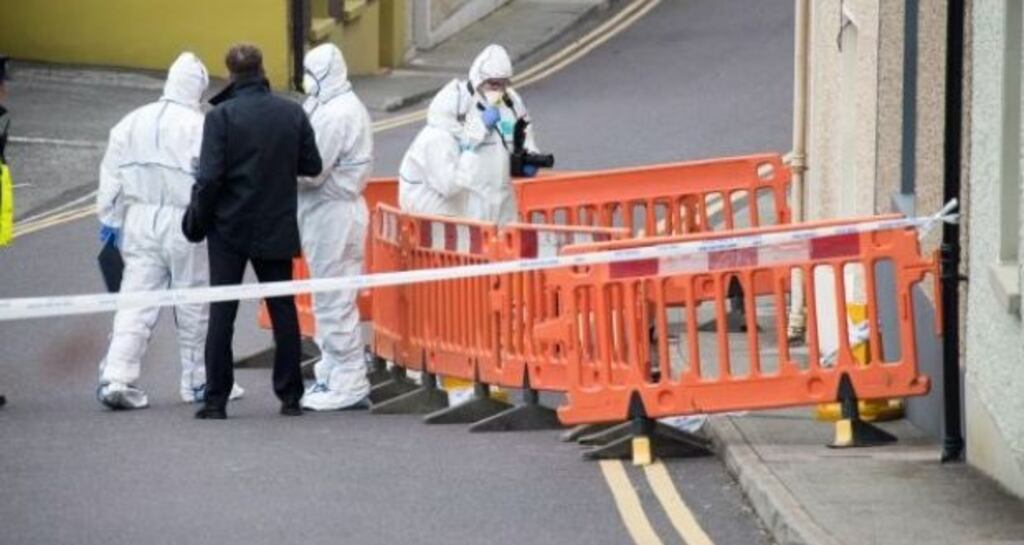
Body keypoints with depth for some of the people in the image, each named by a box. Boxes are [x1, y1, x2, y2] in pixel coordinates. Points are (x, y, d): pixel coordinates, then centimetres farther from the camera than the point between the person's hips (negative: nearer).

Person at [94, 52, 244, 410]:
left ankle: (116, 378, -9)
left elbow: (112, 174, 10)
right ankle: (198, 380, 19)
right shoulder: (198, 126, -12)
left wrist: (110, 218, 17)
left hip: (140, 222, 5)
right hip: (184, 223, -5)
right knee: (194, 304, 9)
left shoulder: (132, 122, 7)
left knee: (135, 302, 2)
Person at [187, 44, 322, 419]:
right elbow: (312, 166, 4)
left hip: (229, 229, -3)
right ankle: (290, 397, 11)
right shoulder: (293, 113, -1)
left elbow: (209, 177, -14)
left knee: (222, 313, 2)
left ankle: (216, 399, 0)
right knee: (283, 311, 10)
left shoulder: (221, 116, -12)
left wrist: (196, 220, -2)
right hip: (277, 229, 3)